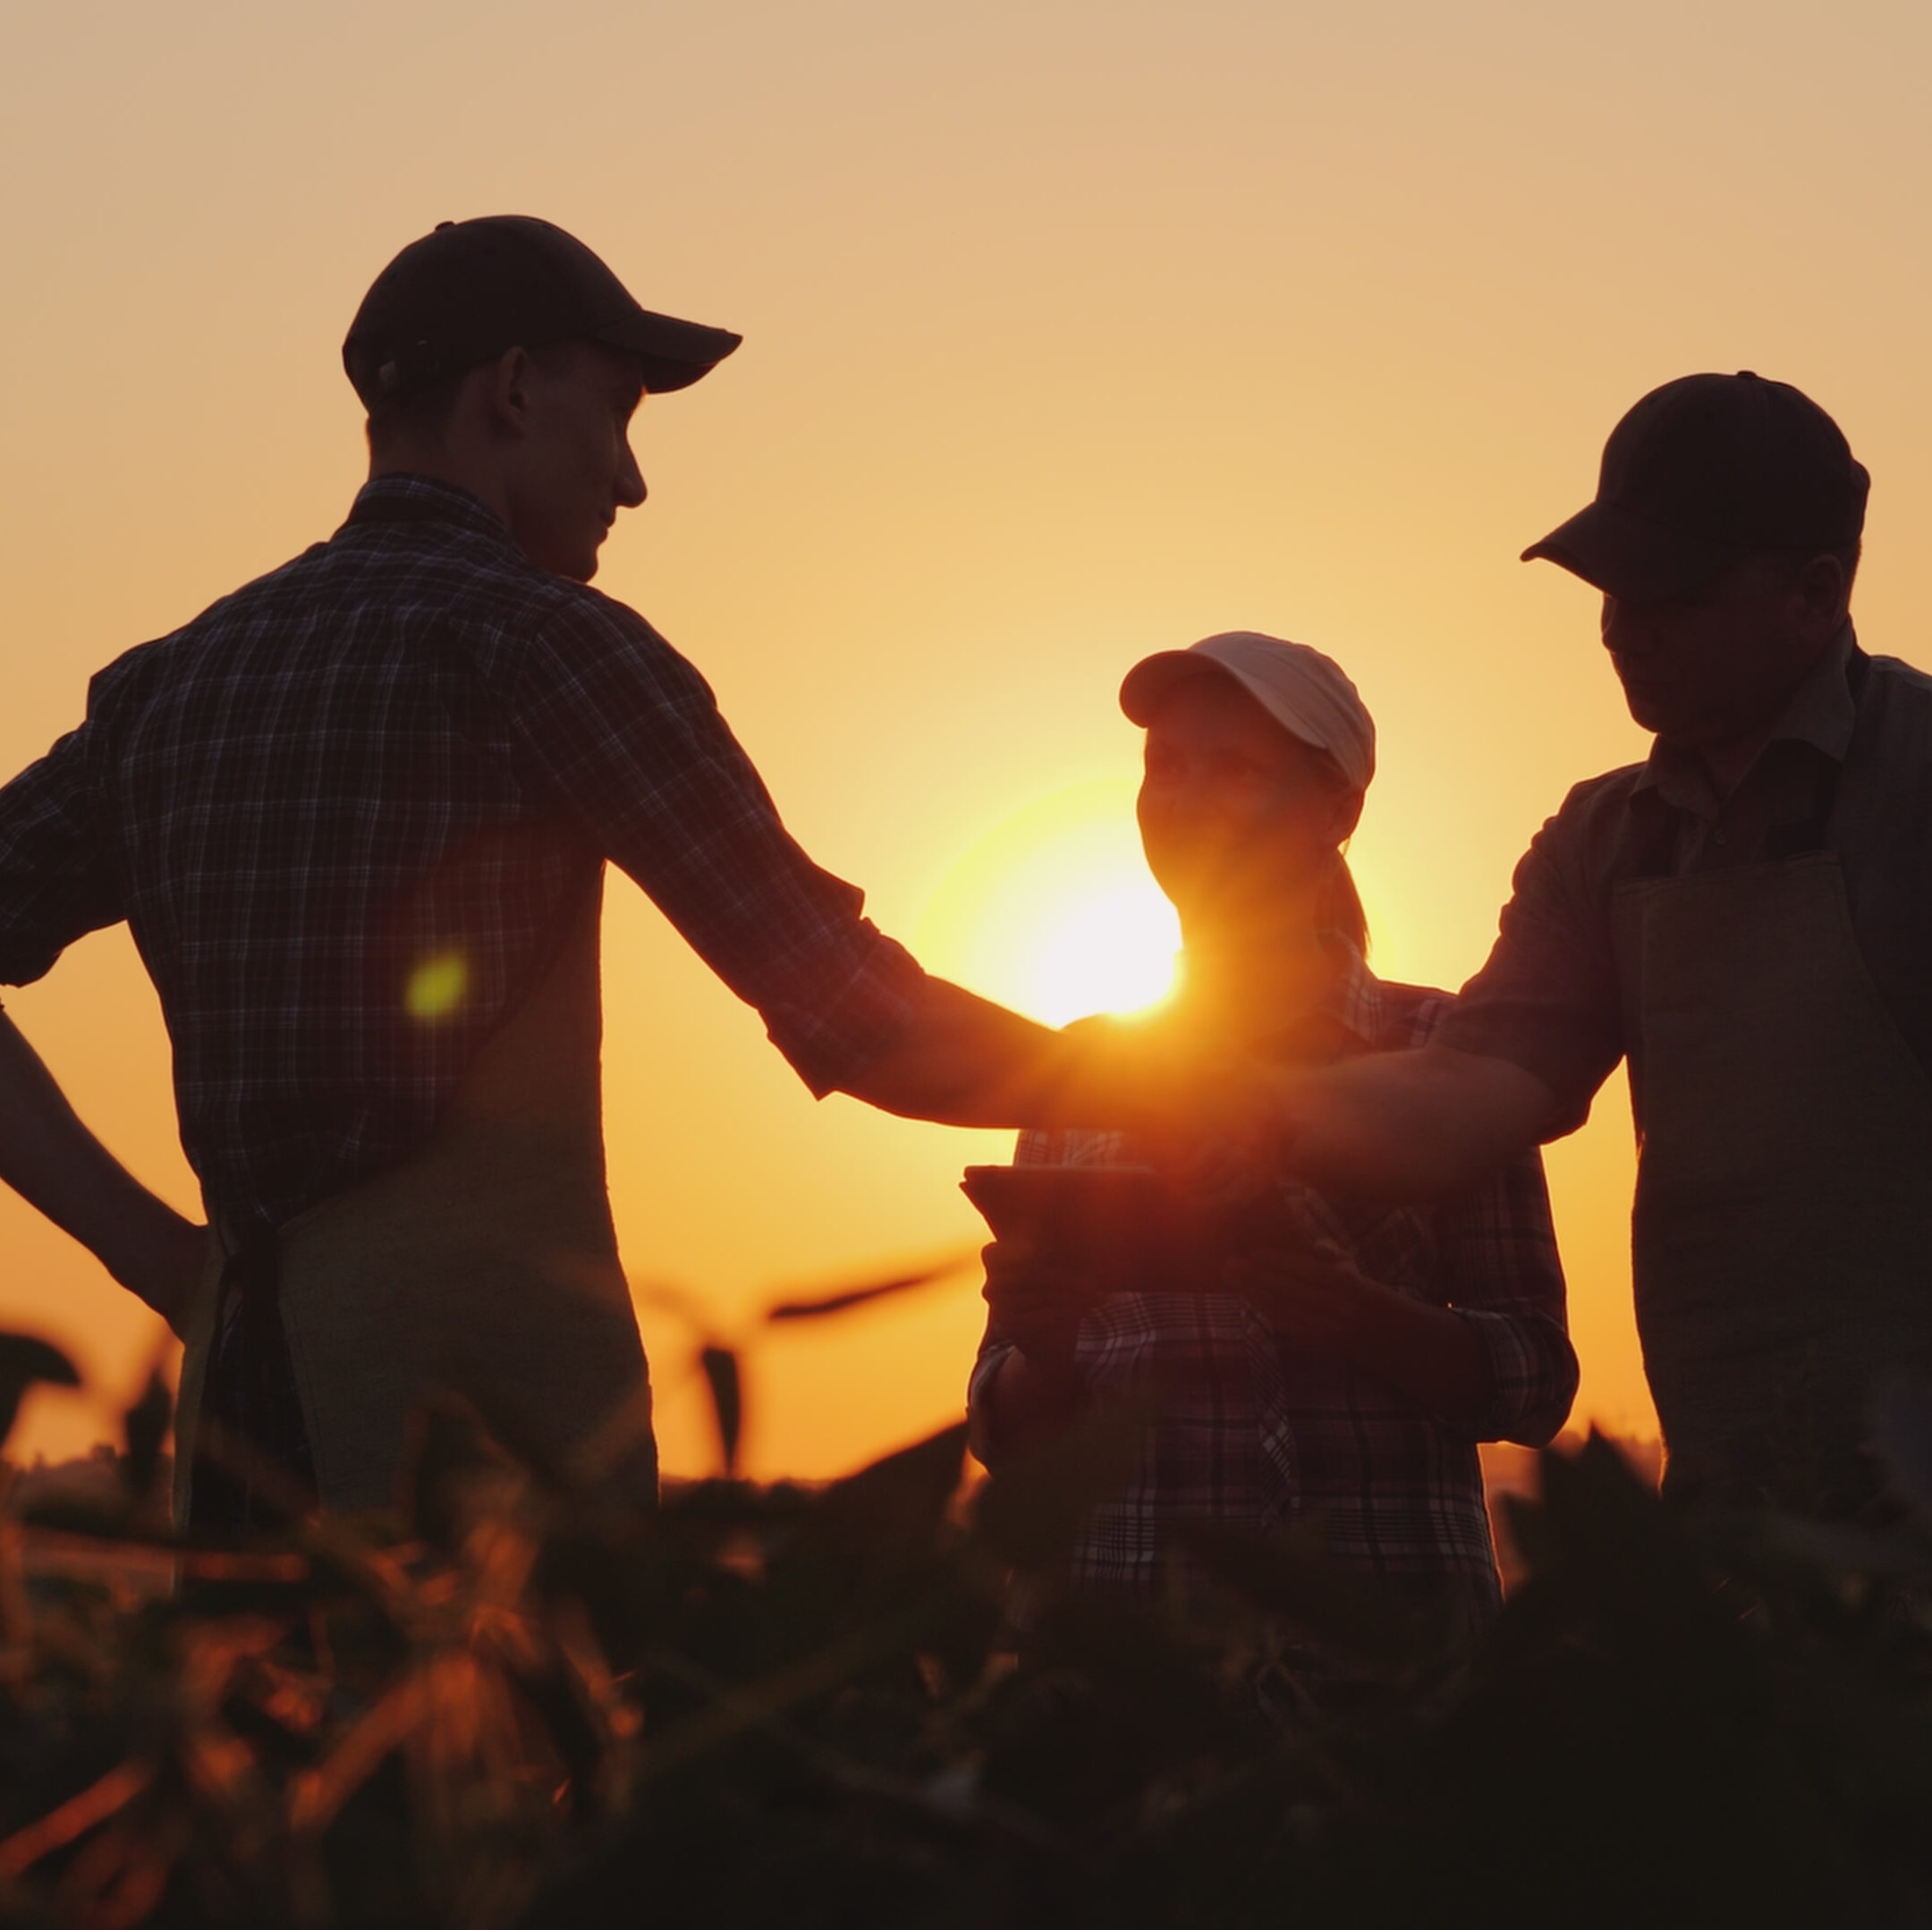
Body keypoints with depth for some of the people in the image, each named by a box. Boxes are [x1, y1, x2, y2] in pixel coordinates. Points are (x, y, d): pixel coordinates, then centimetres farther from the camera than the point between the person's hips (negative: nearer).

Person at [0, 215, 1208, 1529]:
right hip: (495, 1407, -6)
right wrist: (1125, 1081, 11)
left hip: (246, 1390, 6)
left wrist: (153, 1251, 6)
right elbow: (858, 1021, -6)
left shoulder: (169, 682, 14)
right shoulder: (542, 640, -4)